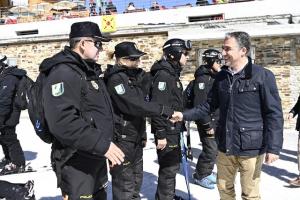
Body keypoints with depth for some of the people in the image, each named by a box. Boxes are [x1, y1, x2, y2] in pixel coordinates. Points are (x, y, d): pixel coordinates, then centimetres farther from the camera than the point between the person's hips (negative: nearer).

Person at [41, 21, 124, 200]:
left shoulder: (90, 71, 14)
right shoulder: (63, 73, -19)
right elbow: (62, 122, -31)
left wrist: (107, 143, 21)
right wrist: (102, 144, -29)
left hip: (96, 158, 10)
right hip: (77, 163, -10)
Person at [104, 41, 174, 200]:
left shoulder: (134, 76, 12)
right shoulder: (116, 79, -17)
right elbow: (133, 105, -27)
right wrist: (164, 110, -27)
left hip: (136, 138, 9)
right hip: (122, 140, -9)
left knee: (136, 180, 22)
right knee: (125, 184, 0)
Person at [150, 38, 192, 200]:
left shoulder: (173, 73, 14)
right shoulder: (163, 74, -19)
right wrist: (160, 134, -25)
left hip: (174, 129, 10)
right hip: (166, 132, -10)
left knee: (173, 166, 21)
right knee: (169, 168, 0)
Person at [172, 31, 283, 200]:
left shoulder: (263, 76, -11)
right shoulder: (221, 76, 6)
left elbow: (274, 114, -11)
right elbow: (210, 105, 12)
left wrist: (273, 147, -14)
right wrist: (185, 115, 1)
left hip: (251, 147, -5)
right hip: (225, 146, 6)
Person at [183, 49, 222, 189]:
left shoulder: (215, 78, 12)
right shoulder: (202, 79, -17)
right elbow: (199, 105, -22)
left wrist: (219, 121, 18)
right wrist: (207, 125, -20)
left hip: (216, 121, 9)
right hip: (207, 122, -9)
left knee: (215, 149, 14)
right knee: (210, 149, -5)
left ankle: (207, 172, 31)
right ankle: (200, 176, 13)